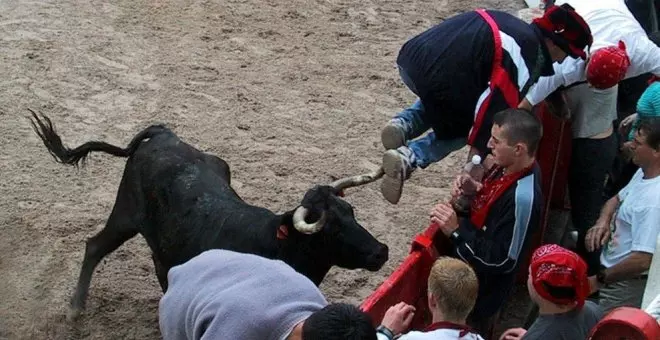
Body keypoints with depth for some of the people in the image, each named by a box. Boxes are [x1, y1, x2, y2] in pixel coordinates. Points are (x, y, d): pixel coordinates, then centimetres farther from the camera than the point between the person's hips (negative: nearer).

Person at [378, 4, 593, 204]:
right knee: (463, 127, 18)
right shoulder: (528, 58, -4)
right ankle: (409, 157, -3)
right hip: (435, 75, -8)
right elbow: (496, 109, -8)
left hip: (412, 57, 8)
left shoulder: (512, 25, 22)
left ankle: (403, 125, 10)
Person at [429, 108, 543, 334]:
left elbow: (503, 261, -30)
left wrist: (456, 232, -29)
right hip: (470, 274, 8)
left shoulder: (522, 197, -34)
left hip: (481, 292, -8)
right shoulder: (510, 167, -7)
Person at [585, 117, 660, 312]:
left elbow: (641, 260, -35)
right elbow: (618, 199, 20)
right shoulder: (644, 174, 1)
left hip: (626, 285, -9)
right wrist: (603, 222, -3)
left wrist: (599, 280, -20)